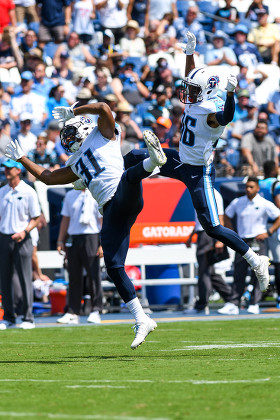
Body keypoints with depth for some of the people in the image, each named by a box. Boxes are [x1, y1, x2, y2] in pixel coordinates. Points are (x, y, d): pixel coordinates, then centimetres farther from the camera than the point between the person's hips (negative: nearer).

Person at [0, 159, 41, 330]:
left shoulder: (28, 192, -3)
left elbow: (36, 218, -3)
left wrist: (24, 231, -18)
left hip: (22, 239, -5)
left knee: (25, 280, -4)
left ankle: (28, 319, 1)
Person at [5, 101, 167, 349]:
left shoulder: (103, 134, 14)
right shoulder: (77, 165, 32)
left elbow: (103, 108, -3)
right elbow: (48, 177, 39)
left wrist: (73, 112, 9)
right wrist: (21, 159, 44)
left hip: (125, 198, -6)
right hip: (110, 212, 6)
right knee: (113, 266, -6)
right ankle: (142, 320, -4)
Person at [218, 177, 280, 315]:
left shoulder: (265, 204, -4)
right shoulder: (237, 202, 5)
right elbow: (227, 217, 19)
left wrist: (268, 232, -9)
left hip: (257, 242, -3)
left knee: (257, 275, -4)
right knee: (238, 275, 0)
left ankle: (254, 304, 2)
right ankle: (233, 305, -3)